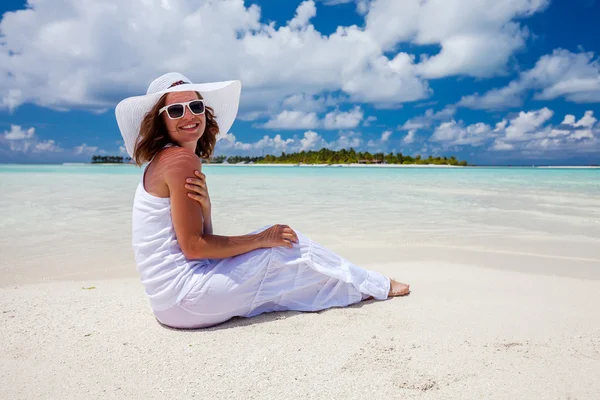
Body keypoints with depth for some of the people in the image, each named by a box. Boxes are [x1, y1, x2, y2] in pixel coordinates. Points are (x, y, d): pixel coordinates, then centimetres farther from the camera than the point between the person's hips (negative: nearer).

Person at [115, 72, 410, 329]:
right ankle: (374, 287, 17)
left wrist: (204, 208, -15)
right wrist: (261, 239, -11)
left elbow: (203, 238, 7)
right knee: (289, 246, -3)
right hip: (183, 299, -9)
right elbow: (193, 246, -21)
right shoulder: (181, 159, -17)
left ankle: (366, 284, 26)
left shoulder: (163, 160, 11)